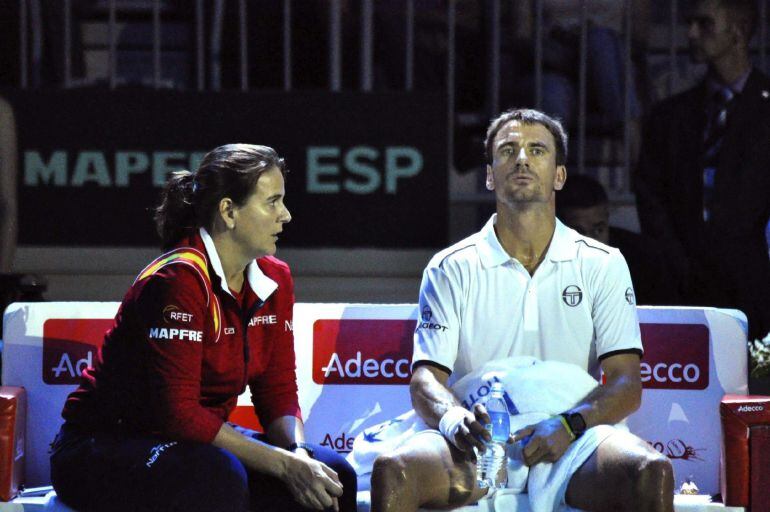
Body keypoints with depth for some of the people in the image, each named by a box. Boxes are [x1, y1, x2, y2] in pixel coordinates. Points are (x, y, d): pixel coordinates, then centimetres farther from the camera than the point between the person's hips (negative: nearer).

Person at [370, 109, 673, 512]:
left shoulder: (602, 265, 11)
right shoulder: (452, 268, 11)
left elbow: (627, 385, 3)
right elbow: (426, 378, 2)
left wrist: (568, 426, -19)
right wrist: (451, 417, -23)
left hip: (568, 447, 0)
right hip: (478, 446, 0)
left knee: (652, 473, -32)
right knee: (392, 471, -33)